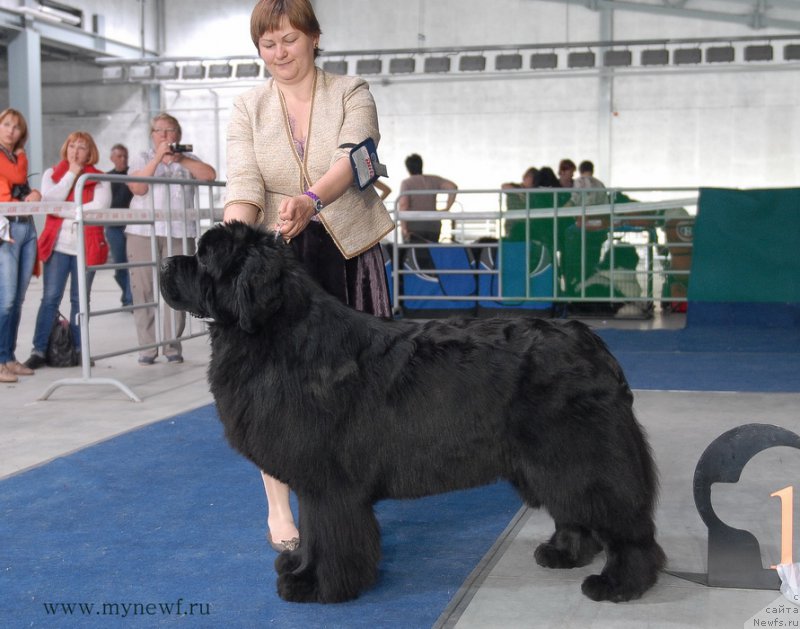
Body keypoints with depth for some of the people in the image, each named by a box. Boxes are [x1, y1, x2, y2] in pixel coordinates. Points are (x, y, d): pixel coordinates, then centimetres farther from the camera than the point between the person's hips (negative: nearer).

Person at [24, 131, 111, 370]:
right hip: (57, 244, 0)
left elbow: (102, 205, -11)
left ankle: (77, 350, 12)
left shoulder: (99, 178, 6)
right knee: (50, 298, -4)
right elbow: (51, 200, -7)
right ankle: (39, 350, -2)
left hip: (87, 245, 0)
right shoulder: (51, 173, 11)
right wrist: (71, 174, -4)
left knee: (79, 300, 5)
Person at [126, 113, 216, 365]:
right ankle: (147, 347, 0)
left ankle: (172, 346, 1)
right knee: (144, 289, -3)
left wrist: (181, 159, -10)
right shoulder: (143, 159, 14)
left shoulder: (188, 159, 15)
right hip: (143, 232, 0)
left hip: (179, 233, 0)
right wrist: (157, 159, -11)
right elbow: (137, 187, -4)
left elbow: (210, 175, -3)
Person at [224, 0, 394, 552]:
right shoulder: (249, 109, 5)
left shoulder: (352, 94, 0)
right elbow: (243, 186, -8)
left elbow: (352, 158, -20)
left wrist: (311, 200, -41)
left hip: (348, 253, 0)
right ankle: (279, 511, 10)